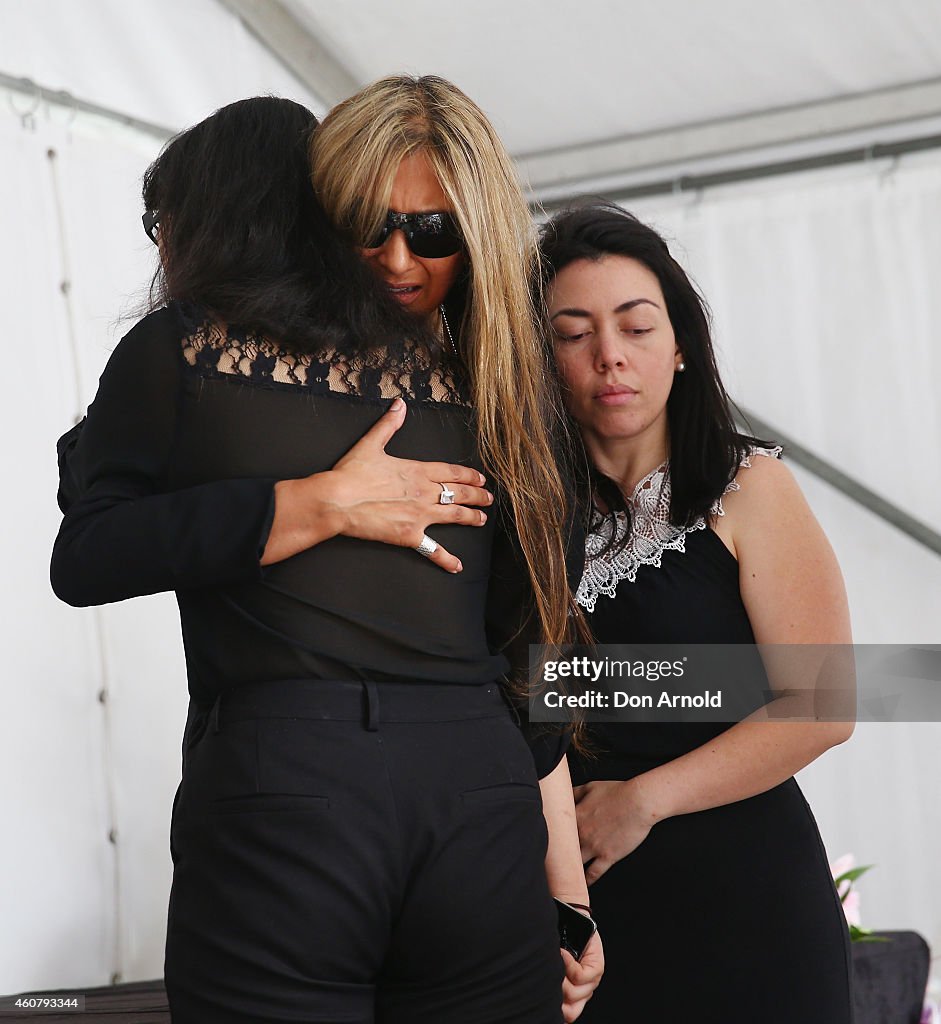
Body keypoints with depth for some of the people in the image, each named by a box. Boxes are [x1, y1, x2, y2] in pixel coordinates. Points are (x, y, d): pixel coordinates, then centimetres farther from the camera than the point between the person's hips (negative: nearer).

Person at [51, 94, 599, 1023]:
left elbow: (82, 561, -3)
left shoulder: (176, 348, 8)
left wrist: (322, 503, -1)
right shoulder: (461, 369, 17)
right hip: (484, 787, 4)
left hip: (277, 785, -3)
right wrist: (561, 861, 13)